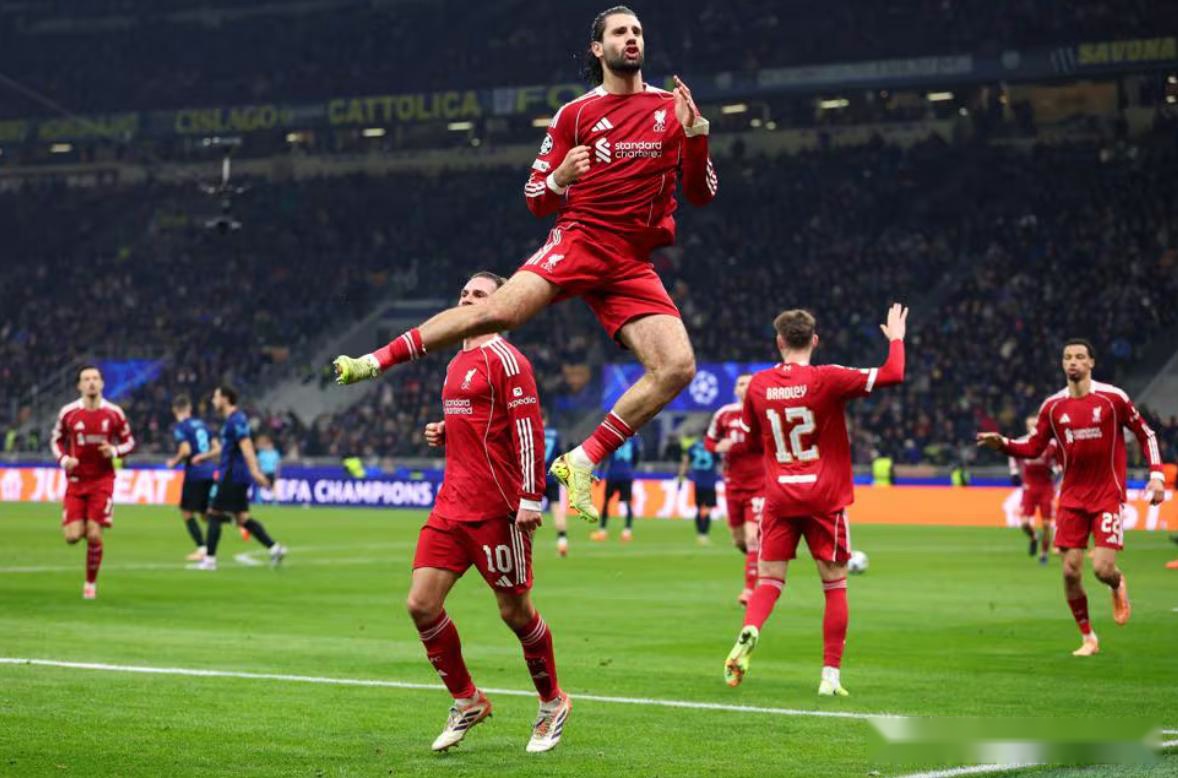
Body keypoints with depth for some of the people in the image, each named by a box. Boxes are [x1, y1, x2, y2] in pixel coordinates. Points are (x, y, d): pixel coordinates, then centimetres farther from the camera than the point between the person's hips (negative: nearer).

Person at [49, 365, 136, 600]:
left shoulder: (114, 413, -2)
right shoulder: (68, 412, -2)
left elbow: (129, 442, 7)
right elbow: (56, 440, 11)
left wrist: (114, 451, -14)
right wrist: (63, 459, -9)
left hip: (102, 481, -1)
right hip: (76, 481, 1)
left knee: (94, 536, -8)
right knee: (72, 537, -9)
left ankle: (91, 583, 13)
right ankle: (79, 526, 31)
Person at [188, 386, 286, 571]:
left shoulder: (236, 420, -14)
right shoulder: (232, 419, 17)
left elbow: (246, 445, -25)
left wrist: (254, 470, -34)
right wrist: (204, 456, 39)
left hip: (232, 477, -10)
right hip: (235, 477, 10)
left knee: (215, 514, -3)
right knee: (242, 518, 9)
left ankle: (209, 560, 1)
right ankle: (274, 548, 4)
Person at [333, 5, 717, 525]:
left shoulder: (673, 108, 11)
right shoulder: (574, 115, 7)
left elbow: (701, 193, 9)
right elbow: (536, 200, 10)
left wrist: (694, 133, -7)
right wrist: (559, 178, -14)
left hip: (633, 264, 2)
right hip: (579, 238, -2)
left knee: (677, 368, -16)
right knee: (499, 311, -27)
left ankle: (583, 461, -7)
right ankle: (376, 360, -13)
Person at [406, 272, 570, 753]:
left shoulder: (504, 359, -9)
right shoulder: (457, 364, 17)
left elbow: (529, 428, -15)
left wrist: (530, 499, -21)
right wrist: (442, 434, 8)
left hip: (497, 509, -8)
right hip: (453, 504, 8)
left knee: (514, 611, 2)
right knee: (421, 604, -2)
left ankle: (553, 704, 23)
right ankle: (466, 702, 14)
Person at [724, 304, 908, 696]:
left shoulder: (759, 384, 1)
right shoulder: (827, 379, -11)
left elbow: (752, 434, 17)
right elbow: (892, 375, -12)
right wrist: (896, 338, 5)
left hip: (779, 498, 2)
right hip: (825, 498, -2)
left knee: (768, 581, 7)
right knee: (835, 586, 7)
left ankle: (749, 631, -24)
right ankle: (831, 675, 4)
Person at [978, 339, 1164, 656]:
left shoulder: (1113, 398, -6)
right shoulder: (1053, 406, 2)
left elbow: (1145, 433, 2)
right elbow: (1034, 447, 9)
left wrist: (1156, 475, -7)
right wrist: (1003, 444, -9)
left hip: (1108, 495, -3)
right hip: (1072, 497, 3)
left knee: (1103, 568, -14)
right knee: (1070, 571, -3)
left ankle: (1118, 586, 26)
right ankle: (1088, 638, 15)